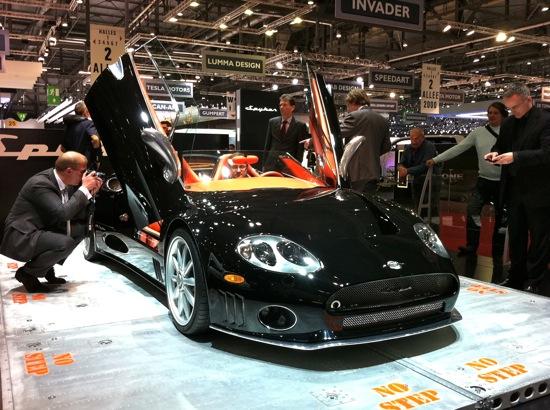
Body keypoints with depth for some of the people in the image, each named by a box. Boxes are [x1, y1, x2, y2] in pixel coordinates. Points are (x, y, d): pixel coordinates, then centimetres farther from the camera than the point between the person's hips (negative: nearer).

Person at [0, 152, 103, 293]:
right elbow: (62, 213, -32)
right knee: (65, 243, -29)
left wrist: (90, 192, -6)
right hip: (20, 238, -9)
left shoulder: (66, 185, 2)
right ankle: (27, 272, -5)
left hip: (39, 231, 9)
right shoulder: (39, 184, -23)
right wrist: (84, 188, -24)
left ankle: (46, 267, 7)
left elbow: (77, 215, 7)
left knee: (80, 229, 3)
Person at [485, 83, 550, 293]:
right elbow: (500, 145, 20)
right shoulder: (508, 123, 9)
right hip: (514, 191, 7)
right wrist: (495, 153, -3)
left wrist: (515, 157, -27)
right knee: (515, 236, 15)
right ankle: (516, 278, 27)